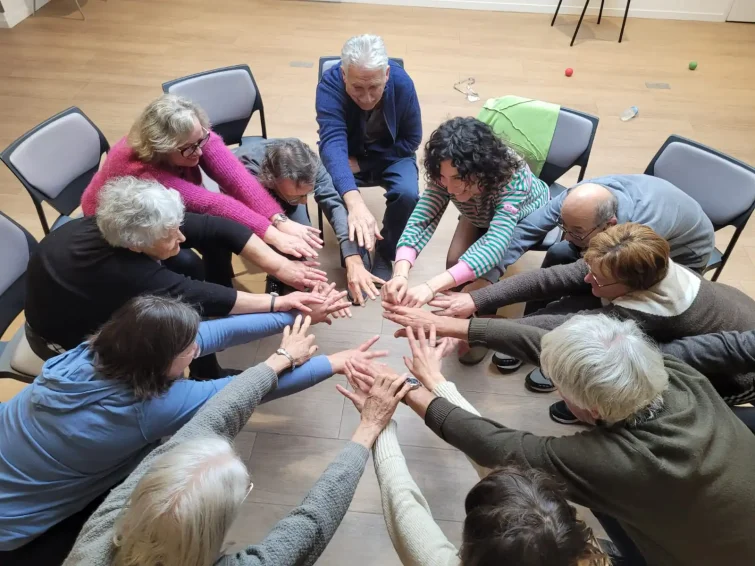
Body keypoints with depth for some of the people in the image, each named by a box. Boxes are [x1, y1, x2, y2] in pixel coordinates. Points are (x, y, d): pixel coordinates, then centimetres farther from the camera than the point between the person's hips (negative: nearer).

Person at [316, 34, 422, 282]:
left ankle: (385, 254, -1)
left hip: (391, 155, 1)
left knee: (408, 194, -29)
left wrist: (360, 163, -22)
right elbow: (332, 143, -43)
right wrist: (355, 204, -59)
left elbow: (411, 140, -12)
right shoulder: (330, 85, -30)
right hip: (348, 155, 0)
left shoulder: (402, 83, -24)